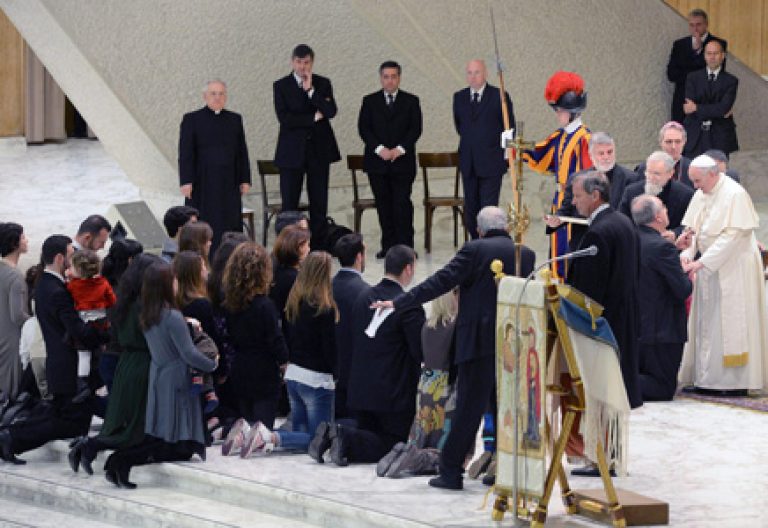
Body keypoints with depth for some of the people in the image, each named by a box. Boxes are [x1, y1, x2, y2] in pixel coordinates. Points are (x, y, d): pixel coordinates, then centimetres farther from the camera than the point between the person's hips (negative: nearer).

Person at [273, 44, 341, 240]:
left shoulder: (323, 84, 7)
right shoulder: (281, 86, 1)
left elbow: (331, 112, -9)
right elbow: (284, 119, -11)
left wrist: (310, 90, -14)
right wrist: (314, 117, -10)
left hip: (319, 150, 2)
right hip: (292, 151, -2)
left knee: (319, 203, 3)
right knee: (289, 203, -2)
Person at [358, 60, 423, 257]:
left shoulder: (411, 101, 7)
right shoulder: (370, 101, 9)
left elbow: (415, 129, 1)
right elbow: (364, 129, 2)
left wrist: (400, 149, -12)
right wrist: (380, 149, -12)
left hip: (403, 161, -1)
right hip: (377, 163, 1)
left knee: (402, 204, -8)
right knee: (384, 205, 3)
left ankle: (405, 246, -8)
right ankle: (388, 246, 7)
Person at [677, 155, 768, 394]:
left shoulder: (735, 195, -15)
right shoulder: (701, 195, 9)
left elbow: (732, 236, -20)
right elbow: (694, 229, 10)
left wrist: (701, 262, -23)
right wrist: (687, 253, -10)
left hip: (733, 270, -8)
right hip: (709, 270, 8)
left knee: (729, 323, -7)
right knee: (707, 324, 7)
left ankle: (735, 380, -3)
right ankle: (708, 377, 10)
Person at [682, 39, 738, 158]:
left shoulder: (731, 81, 2)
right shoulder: (693, 78, 7)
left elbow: (723, 108, -11)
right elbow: (689, 107, -5)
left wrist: (697, 108, -12)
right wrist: (718, 112, -10)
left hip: (720, 137, -1)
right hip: (695, 135, 1)